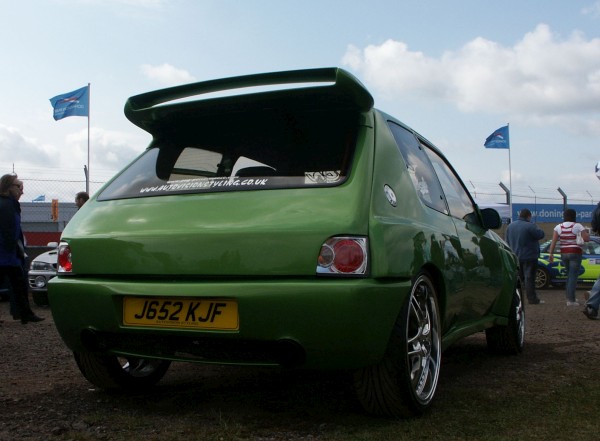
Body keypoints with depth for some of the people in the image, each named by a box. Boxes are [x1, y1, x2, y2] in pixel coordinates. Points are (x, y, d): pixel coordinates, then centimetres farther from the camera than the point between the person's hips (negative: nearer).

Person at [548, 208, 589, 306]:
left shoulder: (558, 227, 3)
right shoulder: (578, 226, -6)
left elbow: (554, 241, -5)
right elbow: (586, 239, -10)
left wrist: (551, 253, -6)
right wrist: (587, 232, 10)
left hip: (563, 254, 5)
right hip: (575, 253, -5)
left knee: (569, 275, 20)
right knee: (573, 276, -5)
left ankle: (569, 297, 24)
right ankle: (570, 300, -10)